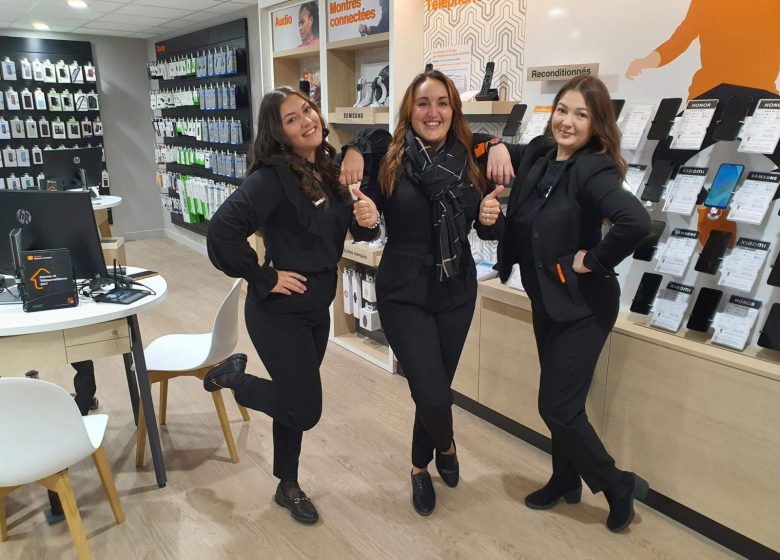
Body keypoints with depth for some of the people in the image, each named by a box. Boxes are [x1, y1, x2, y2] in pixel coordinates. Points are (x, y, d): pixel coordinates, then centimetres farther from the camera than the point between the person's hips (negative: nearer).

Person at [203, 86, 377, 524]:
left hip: (317, 307, 7)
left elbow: (340, 230, 17)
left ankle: (288, 486, 38)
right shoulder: (273, 176, -20)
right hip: (281, 311, -7)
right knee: (305, 410, 1)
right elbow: (222, 231, -30)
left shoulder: (327, 168, 5)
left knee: (294, 399, 19)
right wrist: (264, 279, -22)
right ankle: (231, 376, 23)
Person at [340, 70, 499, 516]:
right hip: (404, 293, -3)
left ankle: (421, 466, 43)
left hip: (457, 292, 3)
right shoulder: (387, 161, -10)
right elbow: (366, 225, -2)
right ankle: (446, 445, 30)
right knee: (433, 395, -8)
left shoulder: (471, 161, -2)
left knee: (437, 387, 15)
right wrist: (364, 216, -22)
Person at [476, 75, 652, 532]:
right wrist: (493, 219, -8)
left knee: (558, 407, -2)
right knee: (561, 400, 19)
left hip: (582, 305, -7)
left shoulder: (594, 170, -21)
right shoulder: (537, 156, 1)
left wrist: (593, 260, -24)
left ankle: (619, 486, 22)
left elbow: (637, 222, -37)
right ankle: (566, 481, 39)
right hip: (545, 300, 7)